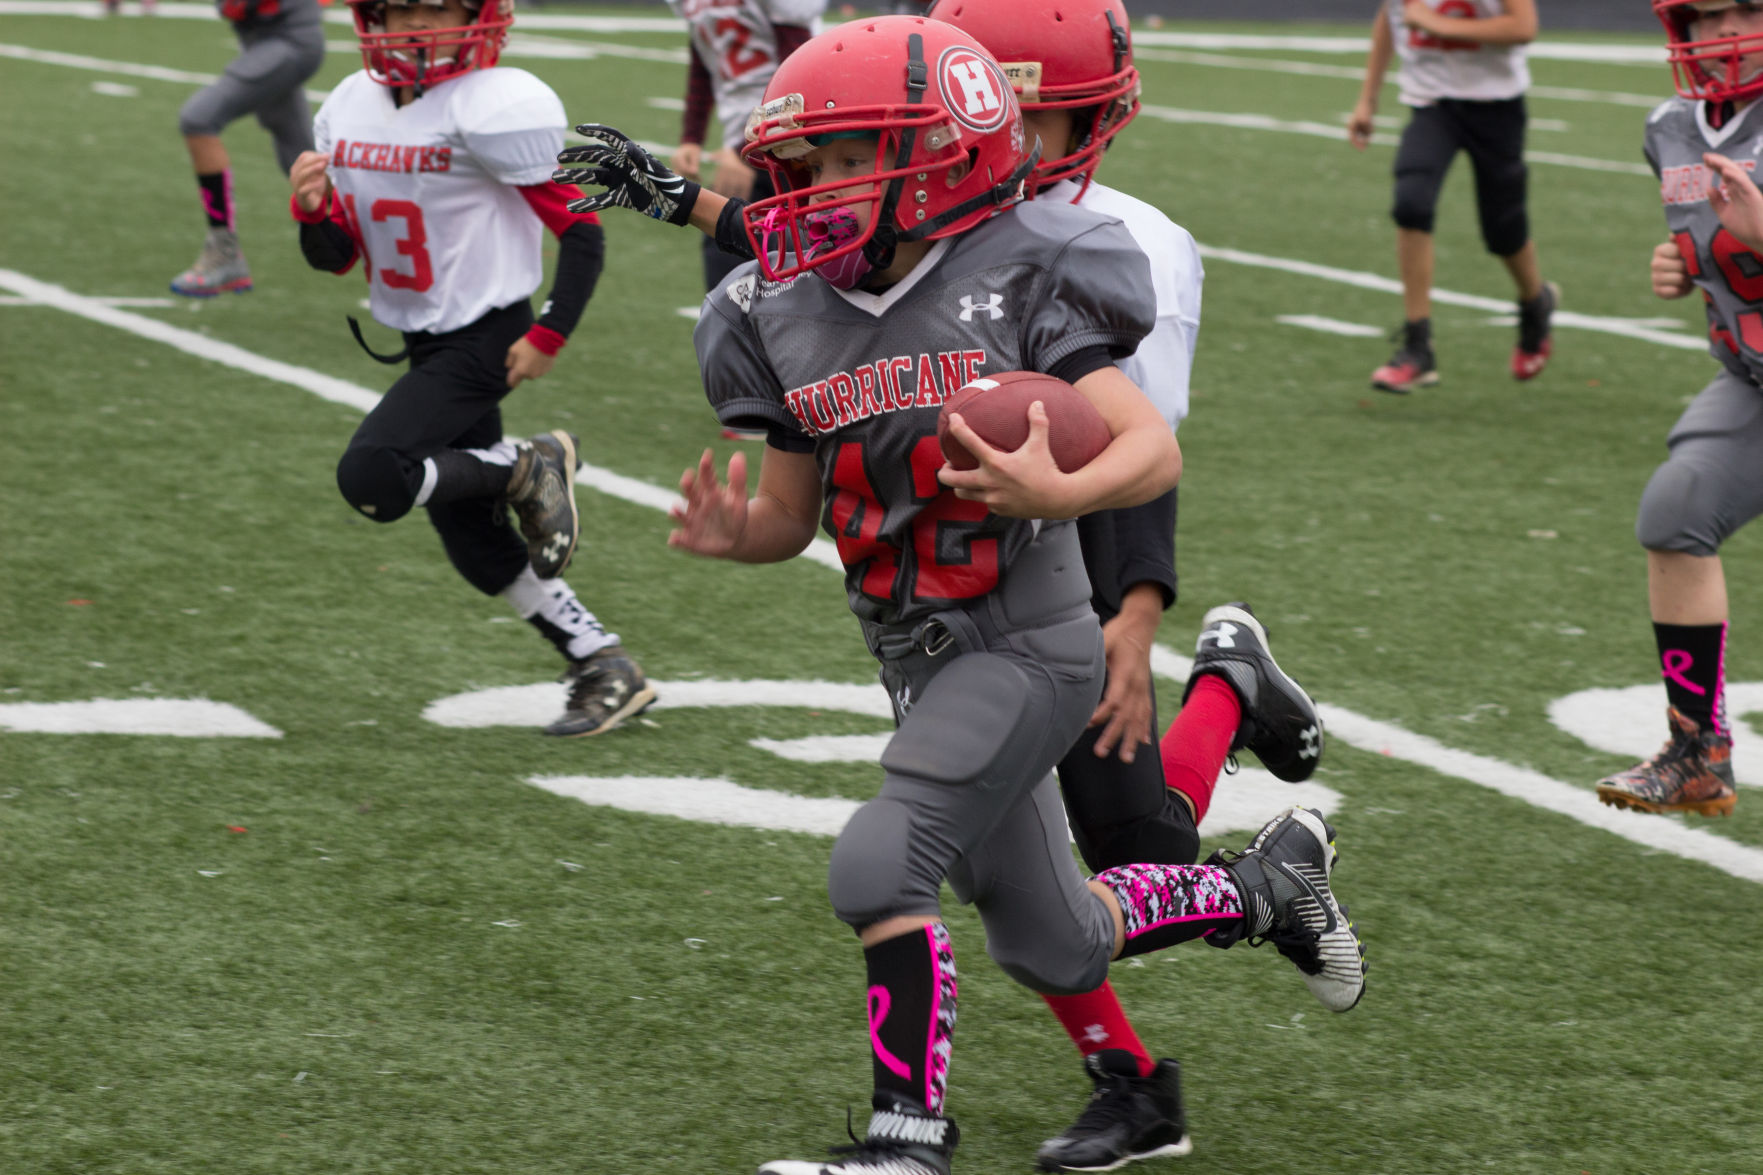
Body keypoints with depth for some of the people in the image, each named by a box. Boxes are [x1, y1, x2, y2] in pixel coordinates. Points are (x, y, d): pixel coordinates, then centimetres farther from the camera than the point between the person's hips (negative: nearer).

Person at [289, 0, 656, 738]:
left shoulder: (493, 110, -17)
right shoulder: (351, 109, 5)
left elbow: (582, 233, -15)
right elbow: (337, 256, 9)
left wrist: (549, 337, -17)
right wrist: (311, 211, -11)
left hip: (488, 339, -8)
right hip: (426, 345, 8)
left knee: (371, 479, -24)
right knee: (474, 545, 11)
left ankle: (529, 471, -4)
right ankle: (608, 670, 22)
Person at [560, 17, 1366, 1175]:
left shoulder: (1015, 285, -14)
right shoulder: (790, 322, 3)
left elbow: (1155, 449, -18)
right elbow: (793, 515, 10)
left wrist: (1055, 493, -38)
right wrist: (734, 534, -13)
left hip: (1026, 648, -7)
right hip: (921, 659, 7)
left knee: (878, 865, -21)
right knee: (1057, 952, 17)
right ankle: (1271, 880, 41)